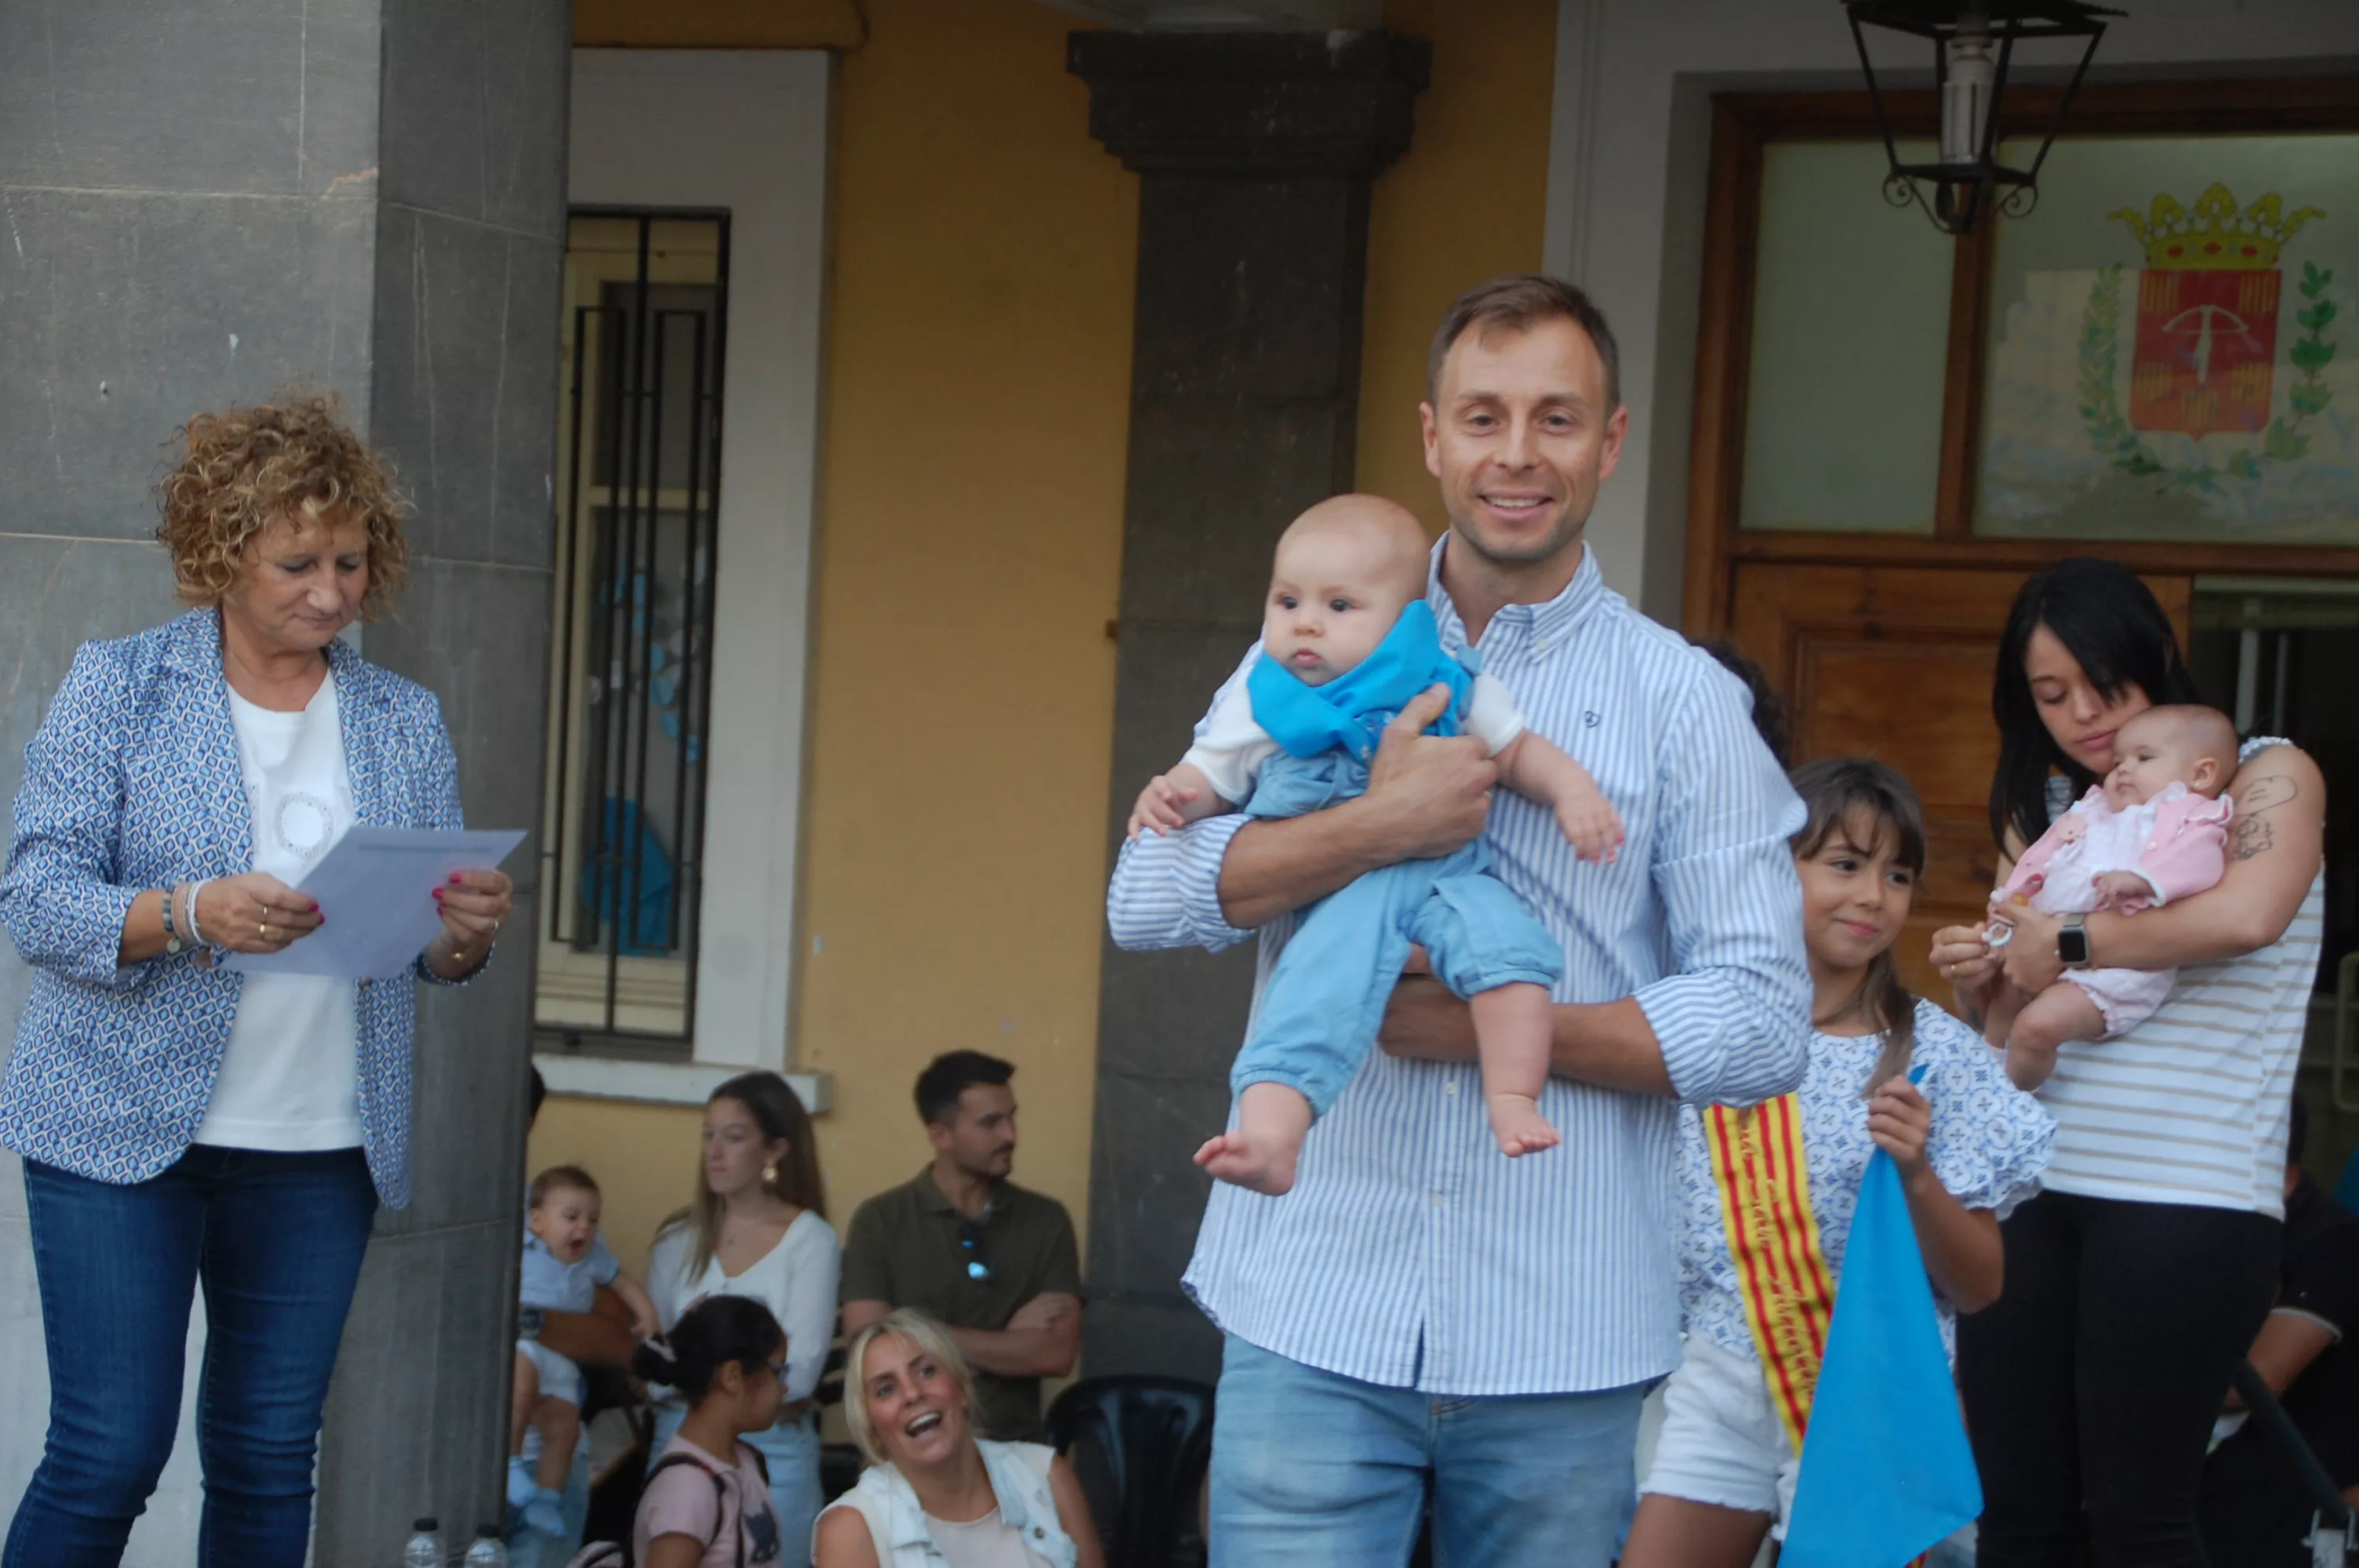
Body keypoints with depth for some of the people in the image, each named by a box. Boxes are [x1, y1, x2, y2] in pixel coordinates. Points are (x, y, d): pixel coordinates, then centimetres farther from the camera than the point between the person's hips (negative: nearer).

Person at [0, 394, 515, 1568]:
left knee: (270, 1460, 5)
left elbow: (433, 953, 12)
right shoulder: (119, 688, 0)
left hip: (321, 1149, 3)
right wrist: (190, 915, -25)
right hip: (126, 1130, -3)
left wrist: (467, 932, -13)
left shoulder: (405, 724, 11)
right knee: (109, 1451, -7)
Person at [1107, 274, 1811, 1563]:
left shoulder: (1683, 702, 4)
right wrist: (1380, 827, -15)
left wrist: (1497, 1022, -12)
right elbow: (1147, 897, -1)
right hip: (1314, 1315, 0)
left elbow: (1763, 1025, -1)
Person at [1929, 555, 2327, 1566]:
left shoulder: (2264, 776, 3)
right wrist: (1975, 985, -2)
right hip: (2032, 1183, 5)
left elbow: (2247, 915, -19)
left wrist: (2070, 946, -10)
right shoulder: (2045, 812, 18)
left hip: (2188, 1198, -5)